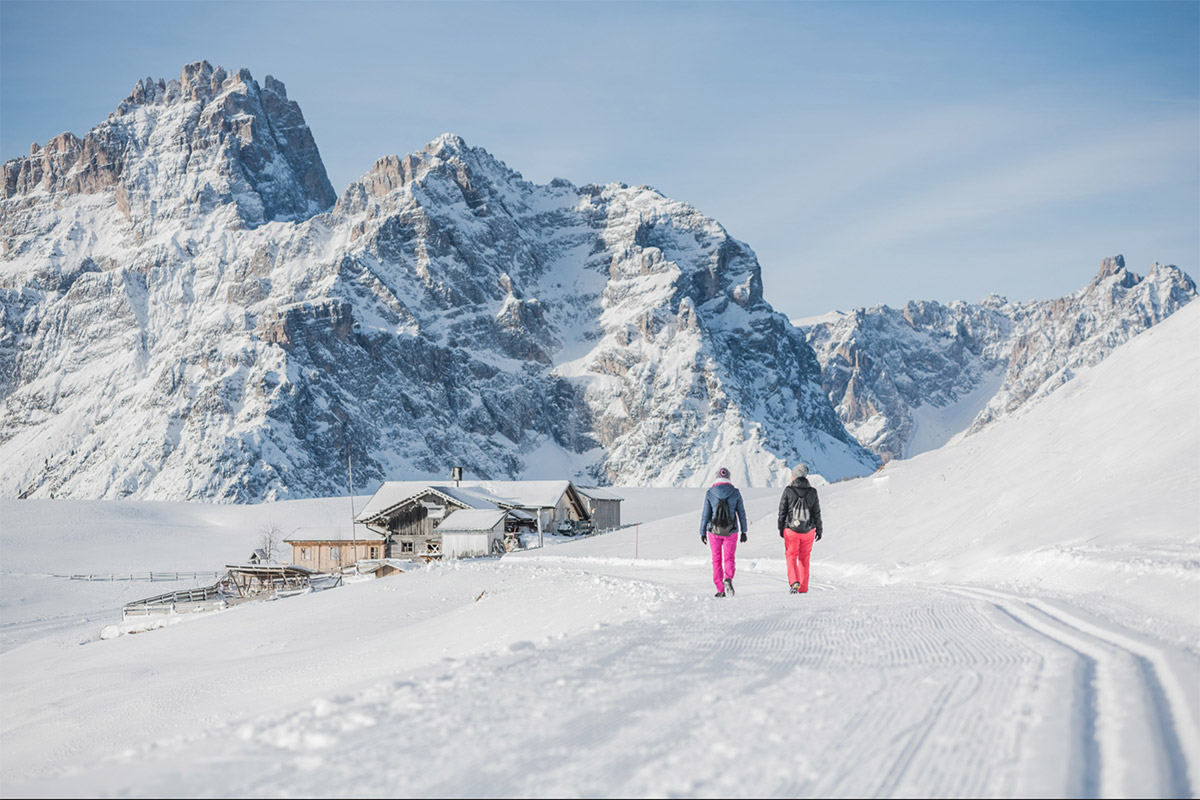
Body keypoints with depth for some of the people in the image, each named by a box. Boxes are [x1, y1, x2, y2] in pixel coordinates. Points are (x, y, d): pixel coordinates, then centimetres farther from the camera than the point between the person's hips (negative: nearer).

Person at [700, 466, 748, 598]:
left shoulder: (710, 492, -5)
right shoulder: (735, 492, -3)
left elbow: (706, 514, -4)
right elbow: (741, 513, 2)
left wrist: (703, 532, 4)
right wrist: (744, 531, 10)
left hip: (714, 531, 0)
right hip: (731, 531, 0)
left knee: (717, 560, 10)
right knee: (729, 558, 11)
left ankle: (720, 590, 8)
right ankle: (728, 579, -19)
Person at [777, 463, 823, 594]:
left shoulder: (788, 491, -8)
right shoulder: (812, 492, -2)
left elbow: (782, 511, -3)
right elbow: (817, 513, 2)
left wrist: (781, 528, 7)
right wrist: (819, 530, 12)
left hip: (791, 530, -2)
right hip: (808, 530, 2)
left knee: (791, 556, 7)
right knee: (804, 558, 15)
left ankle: (794, 582, -15)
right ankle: (803, 587, 17)